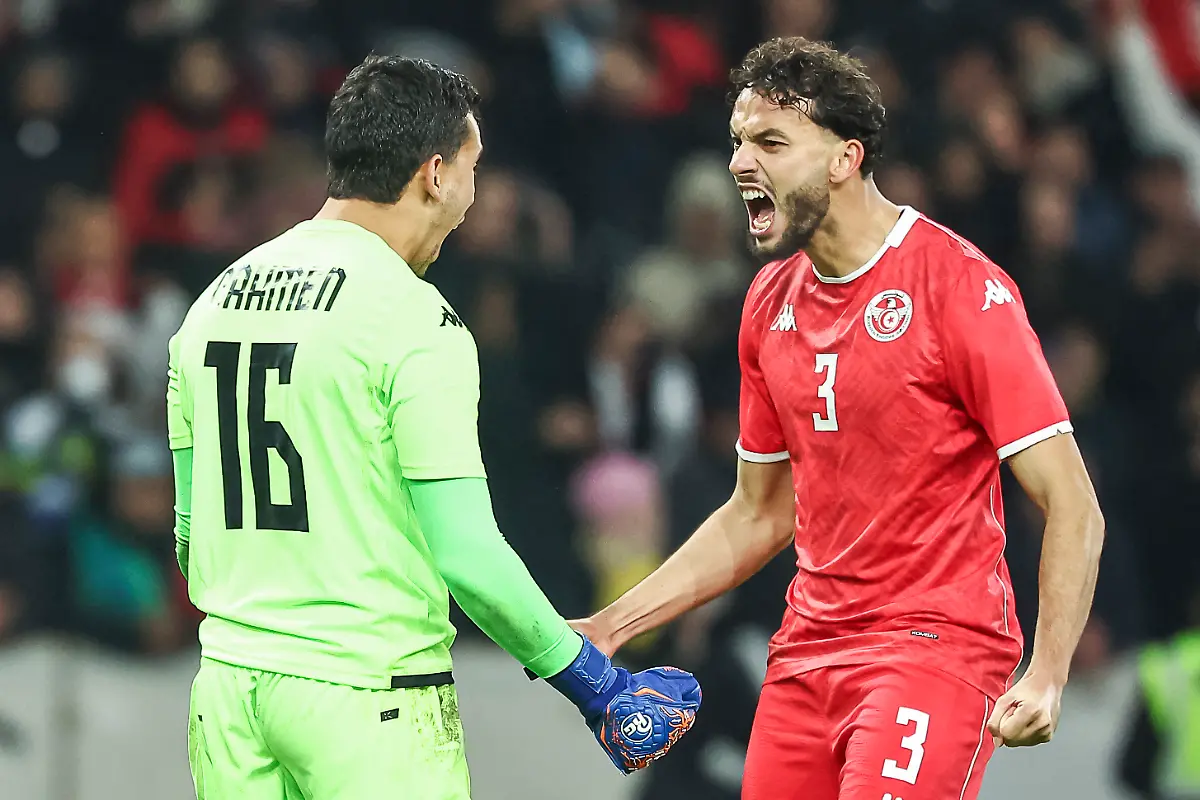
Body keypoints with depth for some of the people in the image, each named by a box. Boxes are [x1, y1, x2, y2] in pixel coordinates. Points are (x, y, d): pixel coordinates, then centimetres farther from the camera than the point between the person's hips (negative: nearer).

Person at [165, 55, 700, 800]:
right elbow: (465, 556, -15)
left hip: (227, 686, 7)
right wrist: (597, 685, -6)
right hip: (369, 698, -7)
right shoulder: (414, 319, -12)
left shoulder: (216, 299, 9)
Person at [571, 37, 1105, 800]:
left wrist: (1047, 677, -24)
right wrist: (611, 627, 14)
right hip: (810, 649, 7)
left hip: (936, 644, -7)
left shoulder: (959, 285, -11)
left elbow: (1073, 508, -13)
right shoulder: (772, 301, 11)